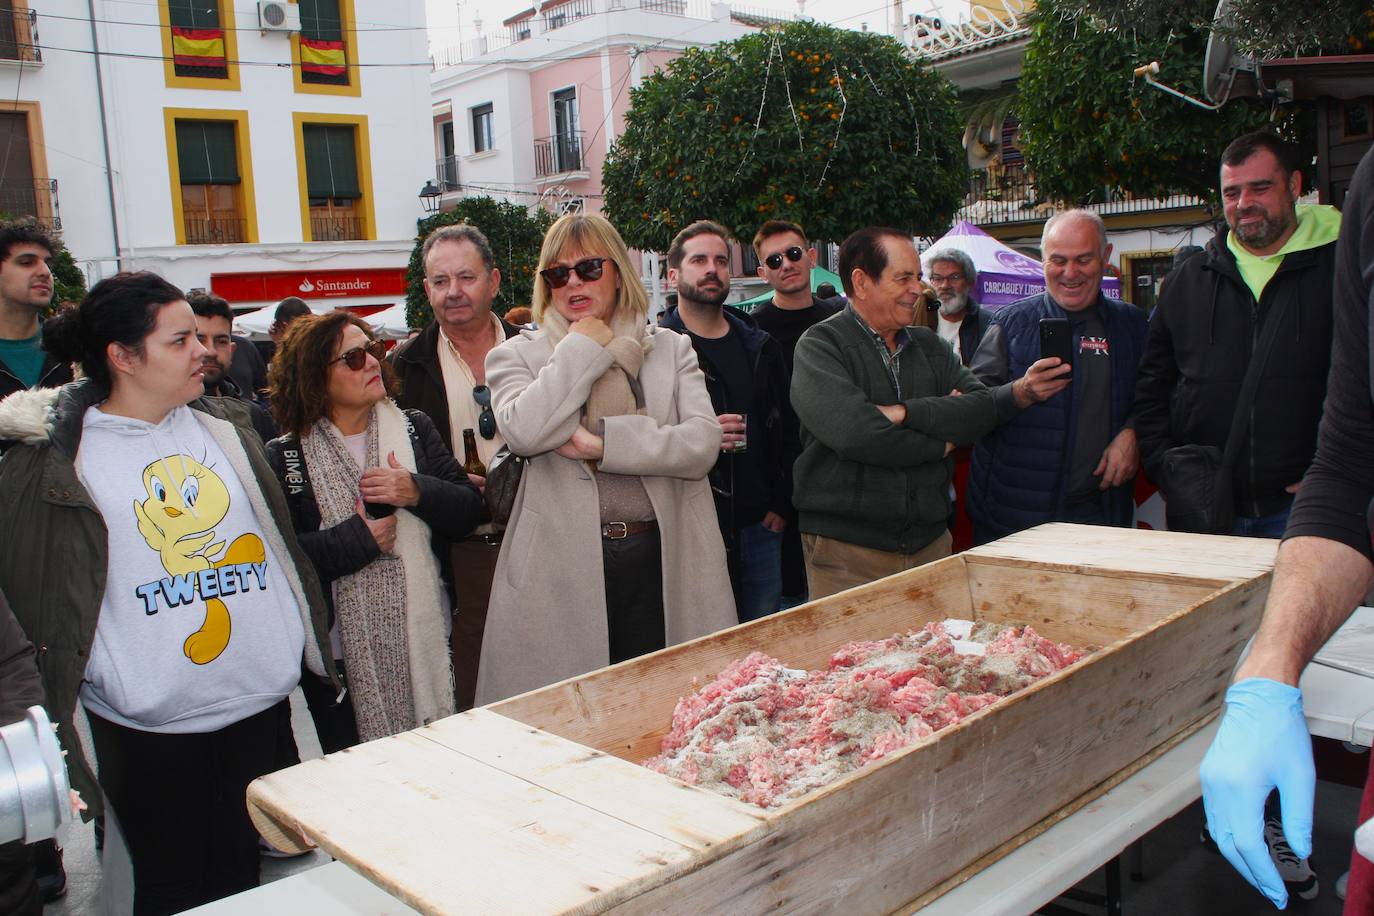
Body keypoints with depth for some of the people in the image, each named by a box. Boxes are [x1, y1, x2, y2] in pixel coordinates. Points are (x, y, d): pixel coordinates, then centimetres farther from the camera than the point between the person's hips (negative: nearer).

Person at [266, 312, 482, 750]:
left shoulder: (414, 427, 7)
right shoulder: (283, 458, -3)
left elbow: (470, 507, 1)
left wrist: (418, 492, -15)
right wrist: (358, 538, -16)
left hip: (426, 640, 3)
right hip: (344, 657, -2)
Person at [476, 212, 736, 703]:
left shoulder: (671, 349, 10)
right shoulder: (519, 355, 7)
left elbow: (704, 442, -5)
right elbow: (523, 432, -14)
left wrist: (601, 443, -12)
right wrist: (584, 348, -6)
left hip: (662, 559, 2)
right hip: (564, 566, -1)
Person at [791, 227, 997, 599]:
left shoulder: (928, 345, 14)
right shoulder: (819, 346, -6)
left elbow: (984, 408, -1)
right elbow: (853, 432, -22)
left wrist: (904, 413, -15)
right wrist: (940, 444, -8)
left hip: (931, 541, 5)